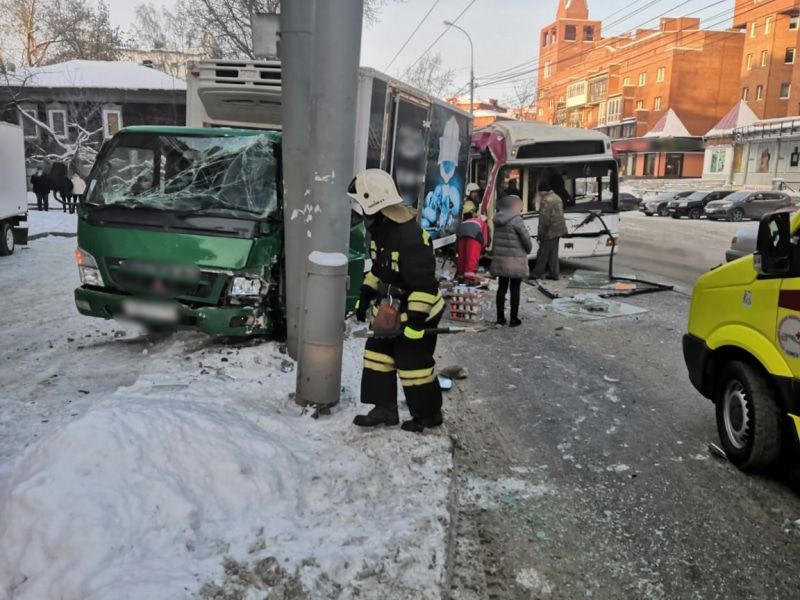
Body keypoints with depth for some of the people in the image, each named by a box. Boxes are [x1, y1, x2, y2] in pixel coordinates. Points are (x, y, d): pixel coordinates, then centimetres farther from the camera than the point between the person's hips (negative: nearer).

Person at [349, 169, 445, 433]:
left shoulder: (410, 236, -29)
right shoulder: (380, 230, 2)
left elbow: (425, 284, -29)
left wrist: (416, 320, -28)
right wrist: (365, 295, 14)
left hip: (415, 313, -9)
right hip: (389, 311, 9)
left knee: (413, 365, 2)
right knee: (377, 355, 13)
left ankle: (428, 414, 22)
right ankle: (385, 409, 25)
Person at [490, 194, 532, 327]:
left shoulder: (498, 219, 4)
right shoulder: (516, 219, -16)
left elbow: (496, 238, 8)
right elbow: (526, 238, -12)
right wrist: (528, 250, 6)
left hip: (499, 259, 6)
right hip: (515, 260, -6)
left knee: (501, 288, 12)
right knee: (515, 289, 3)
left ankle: (500, 317, 17)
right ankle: (514, 319, 9)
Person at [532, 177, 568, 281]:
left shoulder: (546, 201, -18)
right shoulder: (557, 198, 15)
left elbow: (544, 219, -21)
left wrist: (541, 233, -17)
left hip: (550, 231, -9)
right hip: (558, 230, 10)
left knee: (543, 253, -1)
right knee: (553, 253, 14)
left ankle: (537, 273, 4)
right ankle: (554, 273, 16)